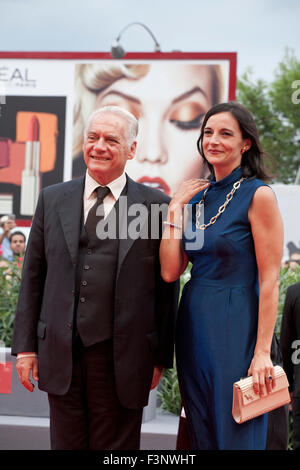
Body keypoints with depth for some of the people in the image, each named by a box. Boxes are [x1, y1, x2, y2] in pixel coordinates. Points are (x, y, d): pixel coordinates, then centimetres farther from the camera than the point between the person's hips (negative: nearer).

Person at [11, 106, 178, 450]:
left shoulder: (156, 205, 1)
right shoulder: (52, 199, 9)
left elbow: (167, 287, 2)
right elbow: (33, 276, 10)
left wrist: (160, 357, 1)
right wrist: (25, 345, 6)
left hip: (122, 358, -2)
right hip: (60, 354, 3)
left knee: (116, 448, 6)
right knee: (66, 444, 10)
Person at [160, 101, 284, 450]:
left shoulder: (258, 195, -9)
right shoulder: (197, 195, 9)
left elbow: (269, 279, -13)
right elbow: (170, 272, 3)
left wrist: (262, 352, -17)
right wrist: (175, 209, -2)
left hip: (235, 326, -6)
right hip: (194, 325, 6)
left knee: (234, 434, 2)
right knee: (201, 435, 14)